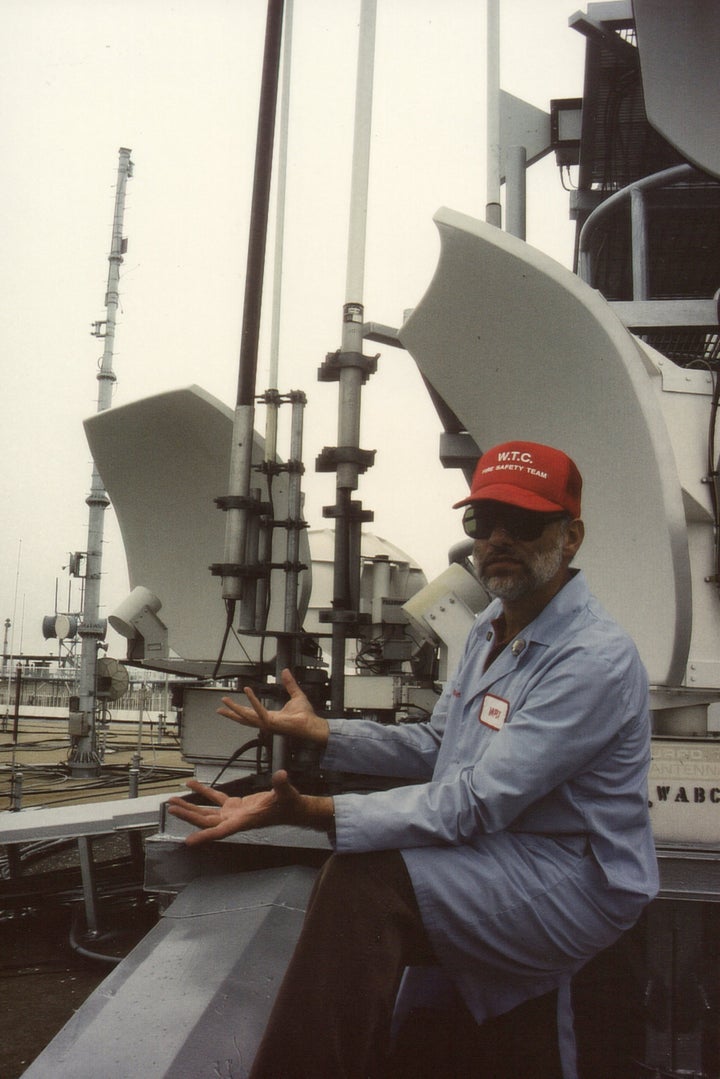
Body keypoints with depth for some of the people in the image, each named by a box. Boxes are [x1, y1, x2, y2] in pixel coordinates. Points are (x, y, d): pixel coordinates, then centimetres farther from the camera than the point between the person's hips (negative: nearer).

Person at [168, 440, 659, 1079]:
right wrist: (318, 730, 7)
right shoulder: (492, 627, 10)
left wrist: (313, 812, -35)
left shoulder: (596, 659, -21)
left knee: (364, 878, -26)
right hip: (500, 853, 9)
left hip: (571, 882, -9)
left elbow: (477, 803, -27)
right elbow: (436, 745, 17)